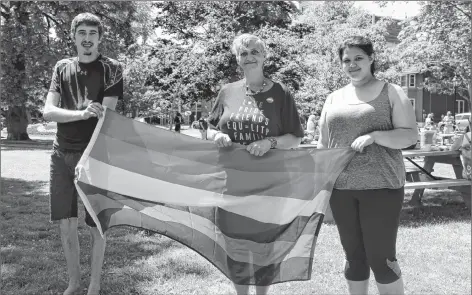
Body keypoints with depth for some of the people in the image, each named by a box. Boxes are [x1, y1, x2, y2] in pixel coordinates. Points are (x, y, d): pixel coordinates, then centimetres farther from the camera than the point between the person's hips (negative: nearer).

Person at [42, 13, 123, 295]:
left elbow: (106, 117, -11)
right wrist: (81, 113, -21)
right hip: (62, 155, 4)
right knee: (66, 224, 7)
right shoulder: (62, 67, 9)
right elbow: (48, 111, -3)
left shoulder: (112, 69, -2)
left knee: (96, 226, 3)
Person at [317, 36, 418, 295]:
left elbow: (411, 135, -6)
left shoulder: (391, 93, 1)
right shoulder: (334, 99, 13)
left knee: (381, 257, -2)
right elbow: (322, 144, 15)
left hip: (381, 186, -4)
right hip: (341, 188, 4)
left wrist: (373, 136, -20)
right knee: (354, 256, 12)